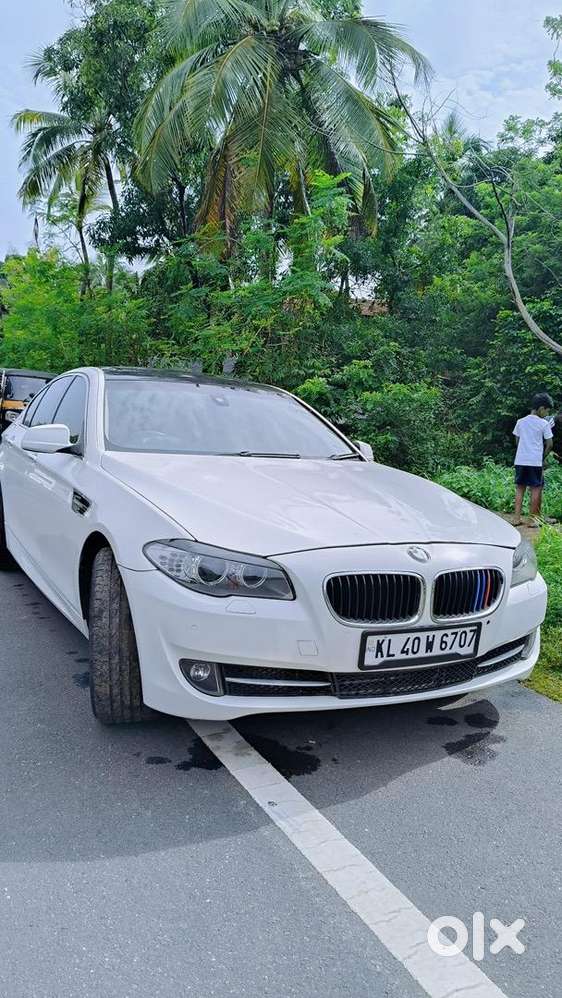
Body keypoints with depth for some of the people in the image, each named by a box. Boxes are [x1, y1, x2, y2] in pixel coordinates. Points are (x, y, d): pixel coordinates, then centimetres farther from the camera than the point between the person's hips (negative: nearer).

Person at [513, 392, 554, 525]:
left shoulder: (520, 422, 8)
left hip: (520, 460, 5)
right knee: (536, 489, 4)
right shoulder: (544, 423, -5)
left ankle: (517, 518, 6)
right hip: (535, 462, -4)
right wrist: (543, 457, 10)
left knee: (520, 488, 10)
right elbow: (549, 445, -3)